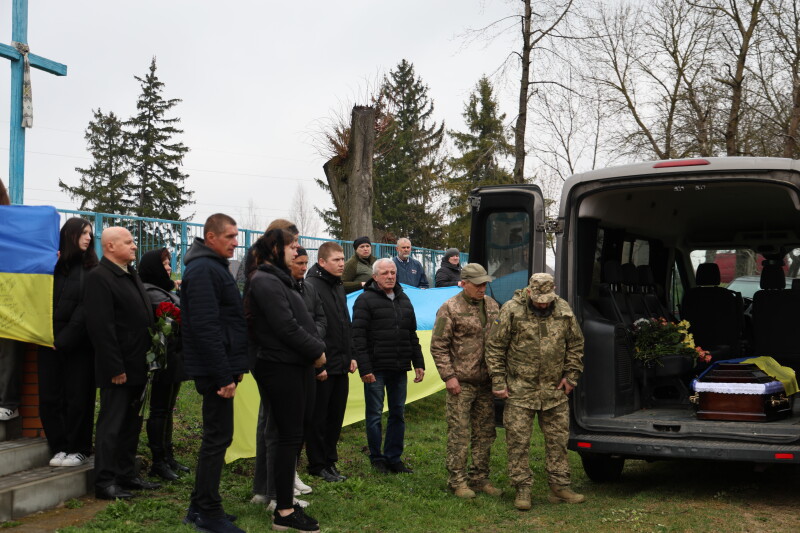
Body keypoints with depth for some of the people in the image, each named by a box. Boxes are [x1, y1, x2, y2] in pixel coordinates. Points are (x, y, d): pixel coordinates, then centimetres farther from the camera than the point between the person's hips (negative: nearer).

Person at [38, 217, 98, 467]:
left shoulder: (91, 269, 0)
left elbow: (86, 308, -7)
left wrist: (65, 339, -11)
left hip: (79, 344, -2)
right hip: (50, 342, 3)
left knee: (78, 398, 3)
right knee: (49, 397, 4)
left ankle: (78, 449, 14)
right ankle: (59, 447, 17)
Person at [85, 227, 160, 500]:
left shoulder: (132, 276, 16)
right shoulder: (99, 277, -14)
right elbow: (101, 326, -20)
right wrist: (115, 367, -22)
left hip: (137, 366, 9)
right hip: (118, 369, -9)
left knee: (131, 423, 15)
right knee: (111, 424, -3)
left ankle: (127, 475, 25)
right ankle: (104, 482, 4)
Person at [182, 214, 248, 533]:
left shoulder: (213, 267, 18)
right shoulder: (203, 270, -15)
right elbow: (205, 327, -23)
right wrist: (224, 376, -22)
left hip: (220, 367, 10)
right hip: (215, 368, -10)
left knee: (216, 437, 14)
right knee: (218, 438, -5)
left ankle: (201, 507, 23)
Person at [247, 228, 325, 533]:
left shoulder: (276, 279, 18)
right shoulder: (266, 282, -14)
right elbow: (287, 328, -20)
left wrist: (316, 349, 3)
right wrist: (317, 350, -10)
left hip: (293, 365, 10)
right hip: (281, 368, -10)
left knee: (293, 435, 14)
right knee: (290, 437, -5)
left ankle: (285, 499, 22)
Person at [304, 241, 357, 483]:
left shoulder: (339, 286, 14)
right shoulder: (311, 286, -14)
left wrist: (351, 356, 13)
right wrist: (318, 364, -19)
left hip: (341, 366, 8)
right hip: (322, 366, -8)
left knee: (336, 417, 13)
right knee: (318, 418, 3)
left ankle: (330, 462, 24)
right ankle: (317, 465, 13)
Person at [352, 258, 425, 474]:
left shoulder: (404, 300, 15)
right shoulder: (366, 300, -6)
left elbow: (412, 335, 20)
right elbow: (358, 337, -11)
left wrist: (418, 363, 14)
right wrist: (364, 368, -17)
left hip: (399, 368, 6)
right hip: (376, 368, -6)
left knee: (398, 414, 10)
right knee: (375, 415, 3)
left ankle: (394, 458, 20)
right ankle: (377, 459, 15)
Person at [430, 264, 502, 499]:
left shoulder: (492, 305, 10)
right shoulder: (450, 309, -8)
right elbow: (438, 346, -8)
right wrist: (448, 376, -13)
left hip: (485, 382, 6)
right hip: (461, 382, -6)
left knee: (485, 433, 11)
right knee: (459, 433, -2)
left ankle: (480, 478, 22)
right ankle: (457, 481, 7)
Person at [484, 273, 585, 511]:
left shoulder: (563, 310, 3)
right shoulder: (511, 310, -8)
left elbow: (575, 345, 14)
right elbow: (494, 348, -5)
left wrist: (571, 375, 8)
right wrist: (499, 382, -7)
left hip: (554, 389, 3)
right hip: (520, 389, -3)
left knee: (558, 438, 9)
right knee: (518, 441, 0)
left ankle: (559, 487, 20)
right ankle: (522, 489, 10)